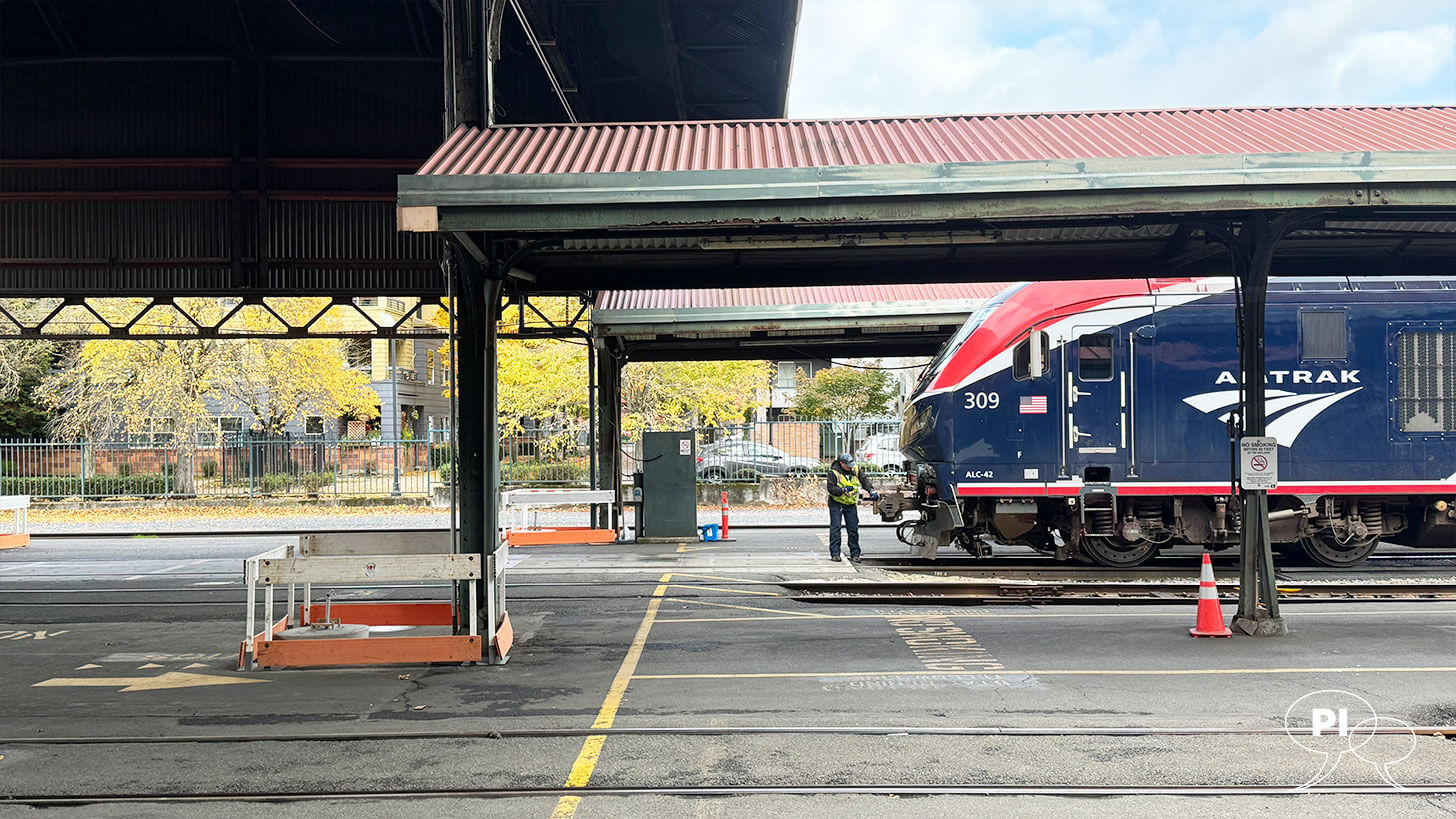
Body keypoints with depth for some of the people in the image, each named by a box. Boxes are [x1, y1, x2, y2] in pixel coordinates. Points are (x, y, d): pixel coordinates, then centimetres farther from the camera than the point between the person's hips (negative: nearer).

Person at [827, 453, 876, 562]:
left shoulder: (855, 470, 2)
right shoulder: (834, 472, -12)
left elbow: (864, 480, 5)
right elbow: (830, 488, -18)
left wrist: (871, 491, -11)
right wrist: (843, 490, -32)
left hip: (851, 504, 4)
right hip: (836, 504, -4)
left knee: (853, 529, 3)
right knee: (835, 528, -10)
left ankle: (855, 554, 11)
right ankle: (835, 554, -7)